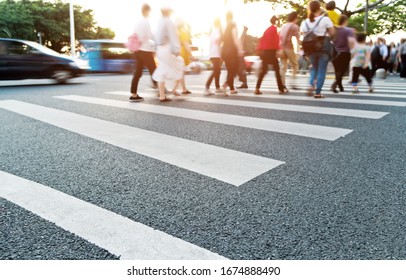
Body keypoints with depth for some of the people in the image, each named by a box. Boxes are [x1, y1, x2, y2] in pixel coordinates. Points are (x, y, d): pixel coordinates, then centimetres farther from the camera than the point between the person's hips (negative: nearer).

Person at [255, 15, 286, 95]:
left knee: (263, 70, 8)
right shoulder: (274, 29, -6)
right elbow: (275, 40, -16)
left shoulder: (267, 29, 17)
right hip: (271, 51, -7)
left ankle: (257, 88, 0)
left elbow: (262, 40, 15)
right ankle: (281, 89, 3)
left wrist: (260, 50, 15)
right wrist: (278, 49, -17)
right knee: (277, 70, 0)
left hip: (264, 52, 7)